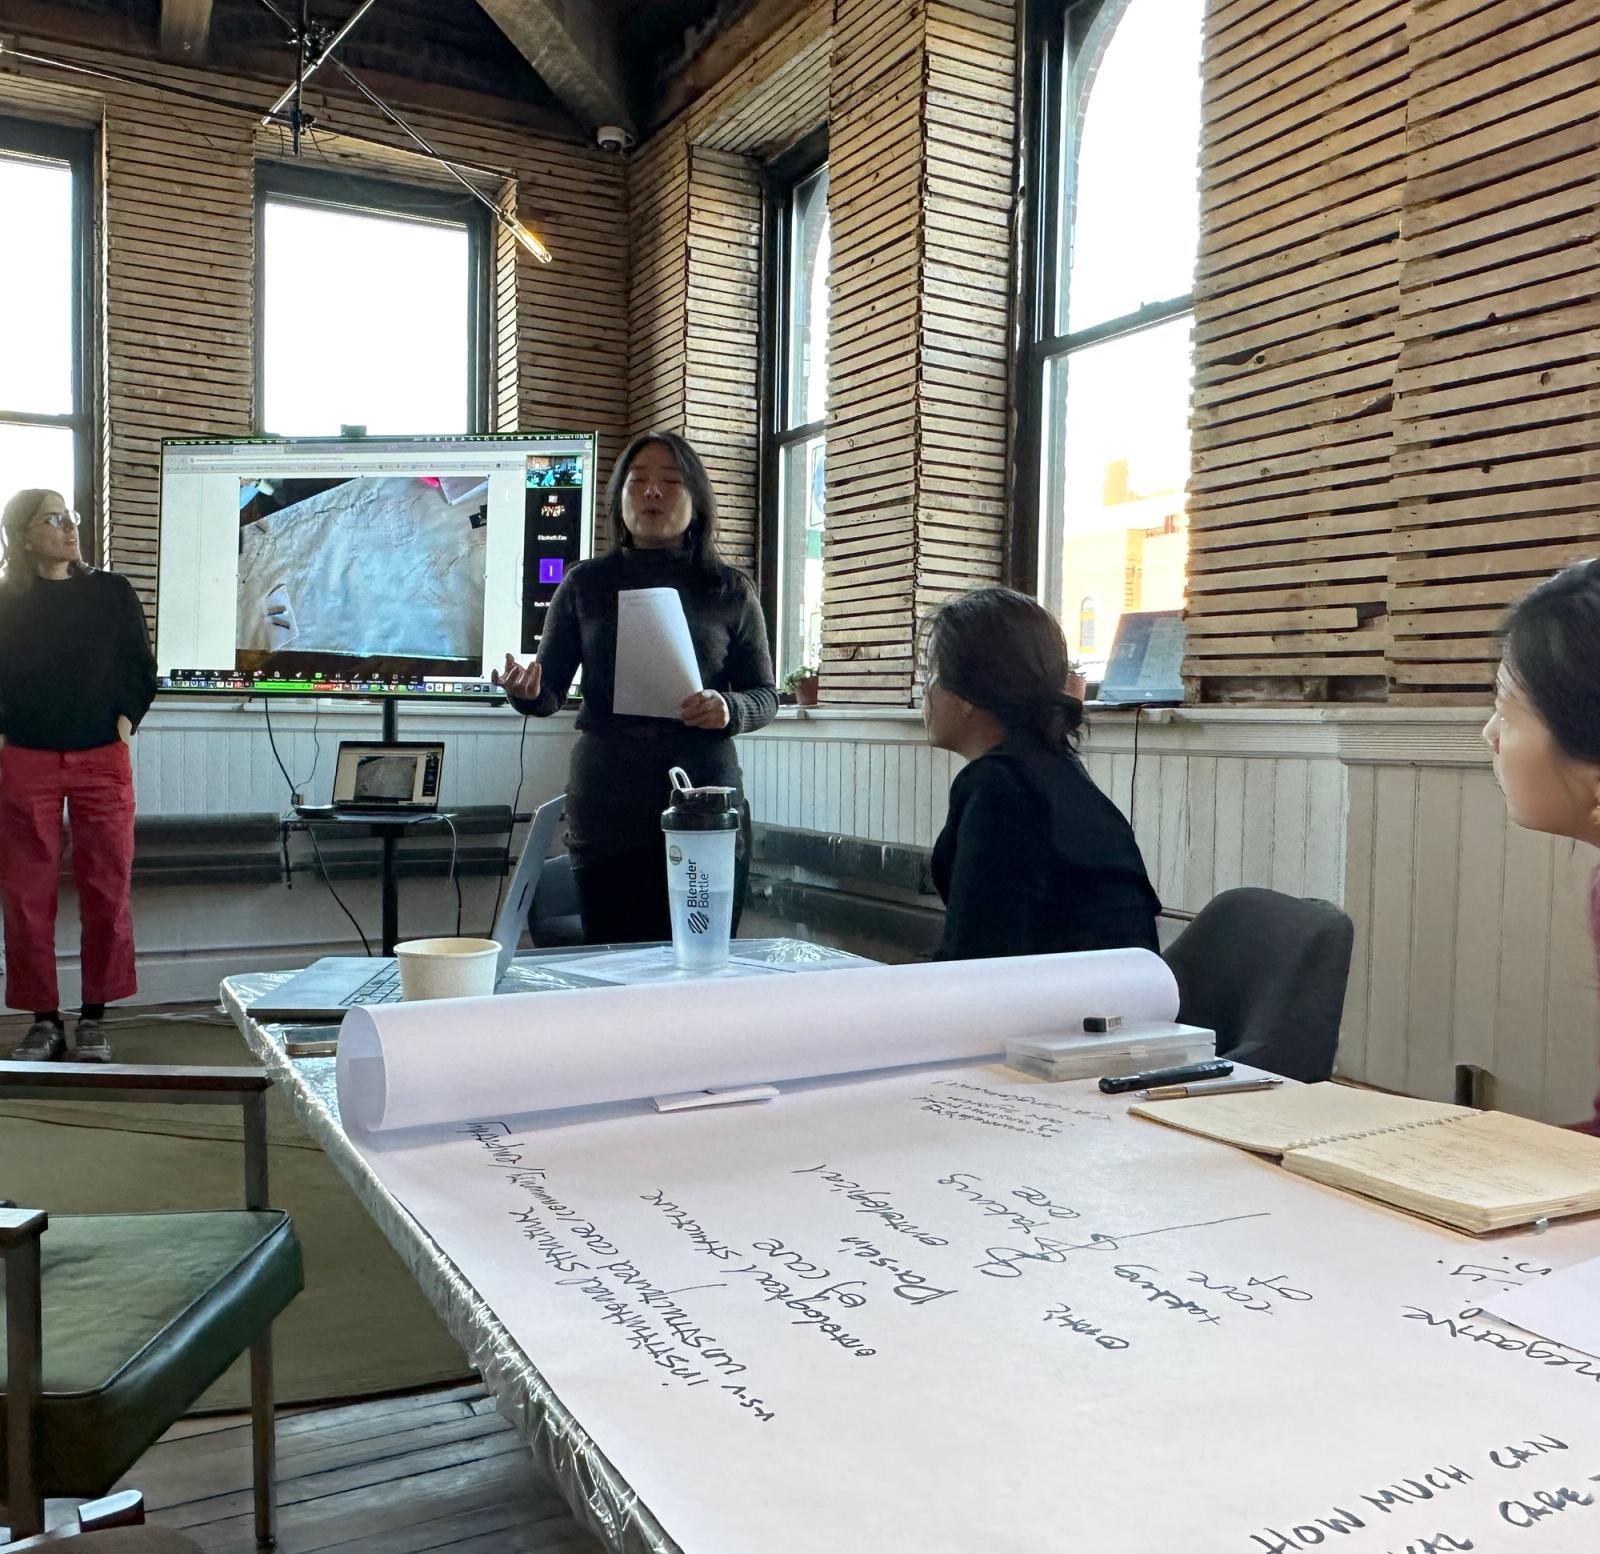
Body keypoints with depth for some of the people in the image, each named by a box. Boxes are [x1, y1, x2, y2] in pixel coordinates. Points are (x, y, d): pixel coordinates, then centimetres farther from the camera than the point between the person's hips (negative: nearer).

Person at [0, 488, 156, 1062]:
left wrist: (125, 719, -1)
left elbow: (141, 667, 12)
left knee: (107, 890, 1)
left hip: (102, 759, 0)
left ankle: (94, 1016, 12)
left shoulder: (112, 593, 7)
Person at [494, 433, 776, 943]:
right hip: (607, 809, 0)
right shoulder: (585, 584, 8)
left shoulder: (730, 591, 7)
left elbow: (765, 696, 10)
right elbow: (550, 692, 7)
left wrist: (729, 709, -12)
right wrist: (524, 690, -16)